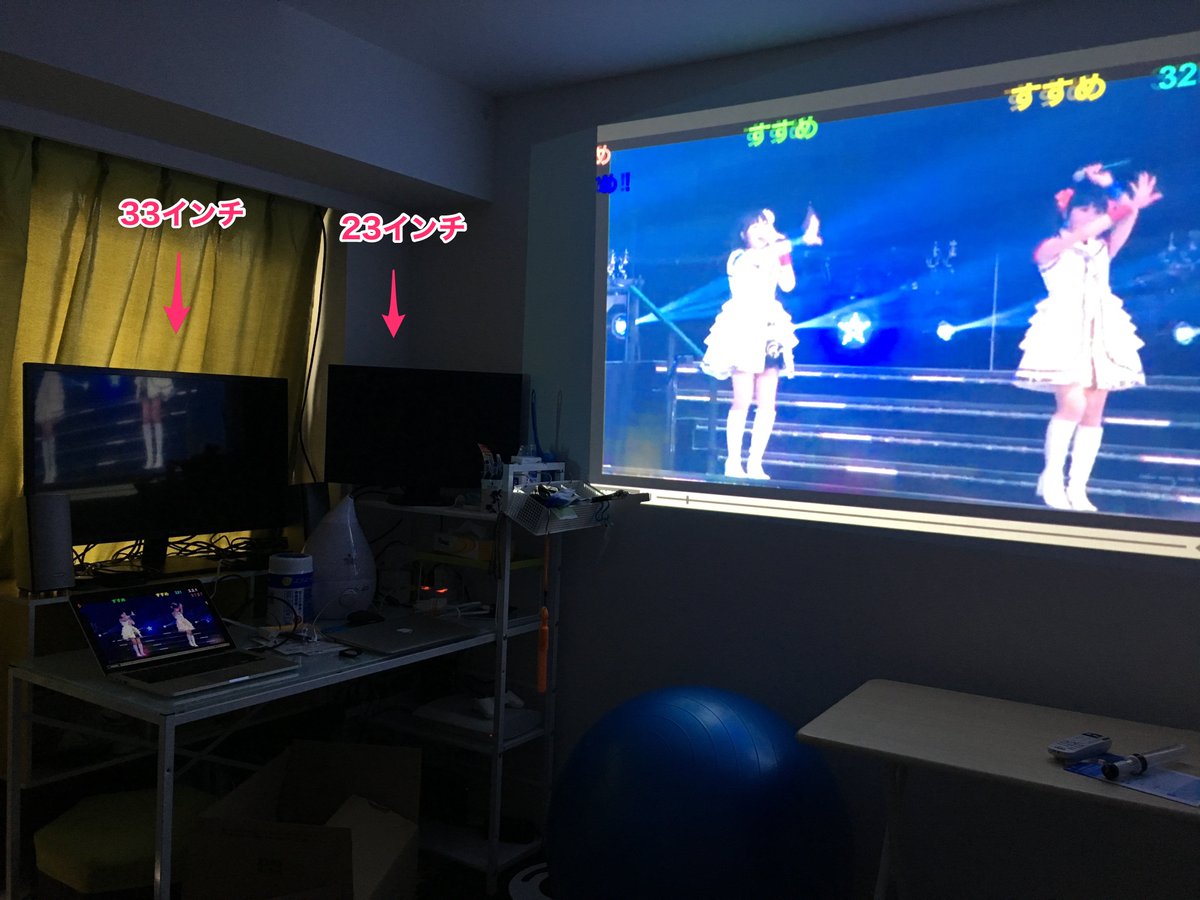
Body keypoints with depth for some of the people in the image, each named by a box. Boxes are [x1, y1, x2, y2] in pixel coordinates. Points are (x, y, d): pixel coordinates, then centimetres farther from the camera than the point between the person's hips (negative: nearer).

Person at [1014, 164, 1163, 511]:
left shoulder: (1102, 250, 15)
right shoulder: (1051, 248, 2)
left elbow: (1119, 236, -7)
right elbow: (1080, 235, -19)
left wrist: (1133, 211, -25)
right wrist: (1120, 211, -25)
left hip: (1100, 336, 5)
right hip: (1065, 335, -5)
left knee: (1094, 412, 0)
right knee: (1072, 404, -19)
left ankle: (1077, 488, 4)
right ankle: (1051, 477, -1)